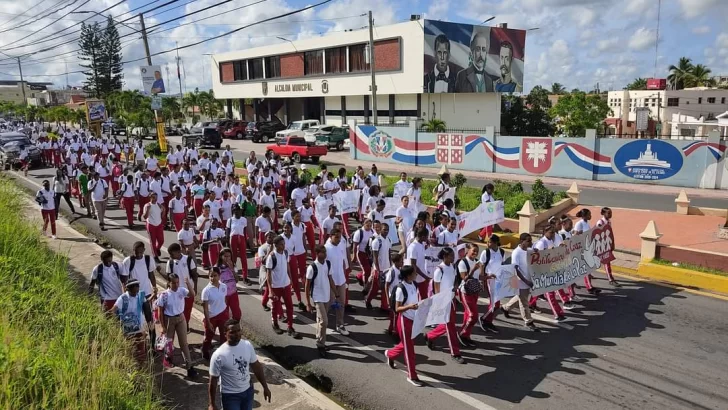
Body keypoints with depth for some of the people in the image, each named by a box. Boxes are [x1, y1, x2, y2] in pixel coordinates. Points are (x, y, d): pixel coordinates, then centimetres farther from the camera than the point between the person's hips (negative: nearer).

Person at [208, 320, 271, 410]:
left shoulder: (247, 345, -9)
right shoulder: (219, 355, -24)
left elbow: (257, 367, 3)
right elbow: (213, 381, -14)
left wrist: (265, 387, 7)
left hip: (248, 390, 5)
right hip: (230, 395, -5)